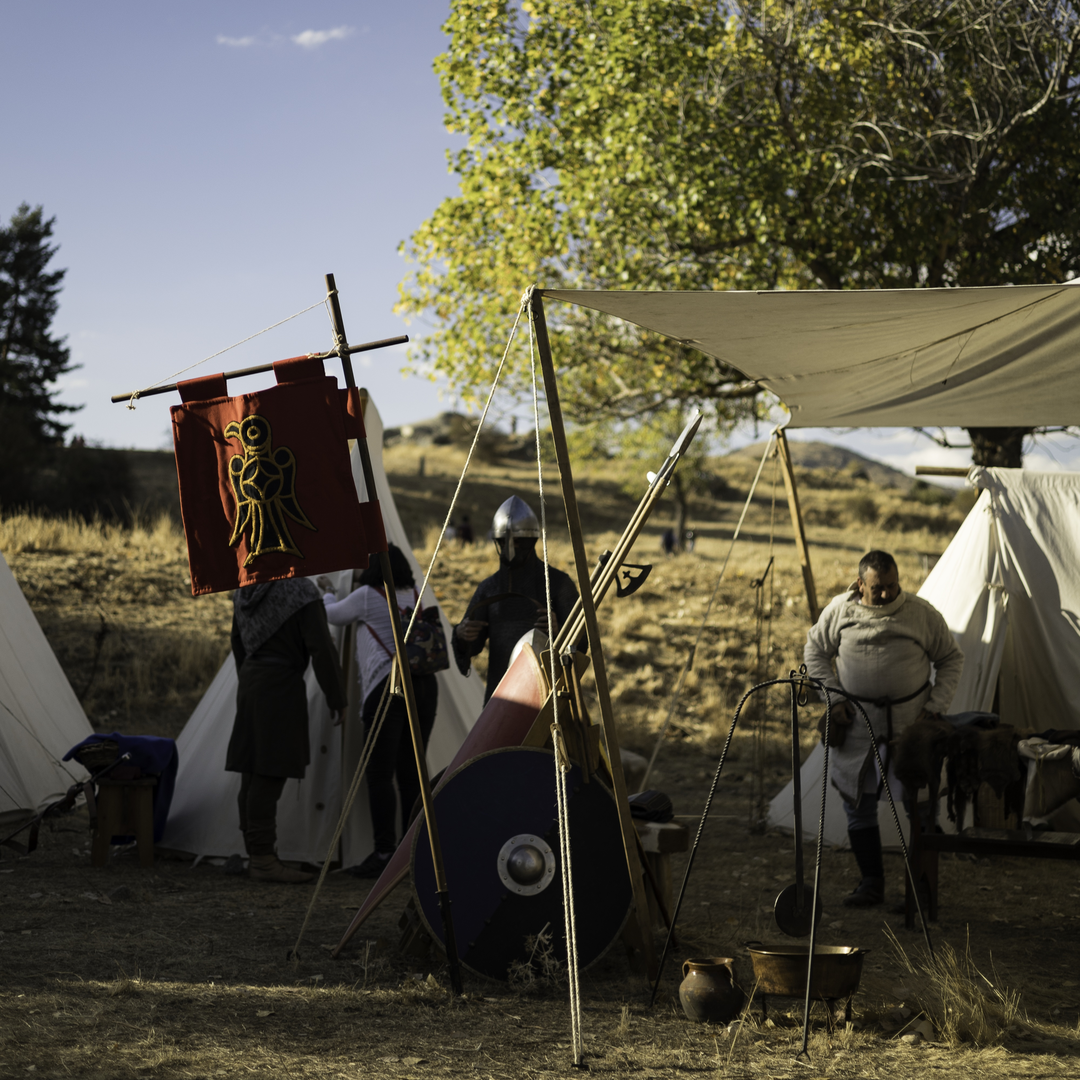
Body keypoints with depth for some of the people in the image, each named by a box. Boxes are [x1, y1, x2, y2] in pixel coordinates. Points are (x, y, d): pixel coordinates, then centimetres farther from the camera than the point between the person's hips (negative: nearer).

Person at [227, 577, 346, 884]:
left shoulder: (245, 589, 10)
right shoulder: (300, 592, -15)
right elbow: (321, 648, -16)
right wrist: (337, 698, -8)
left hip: (250, 683, 8)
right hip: (282, 686, -8)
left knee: (254, 773, 10)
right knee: (270, 774, -8)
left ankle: (258, 855, 16)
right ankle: (263, 860, -8)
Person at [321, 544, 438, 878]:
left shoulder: (367, 596, -1)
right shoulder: (416, 597, 16)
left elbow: (335, 615, 15)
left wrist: (327, 593, 37)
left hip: (387, 688, -6)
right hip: (424, 684, 6)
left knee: (380, 773, -5)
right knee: (411, 771, 9)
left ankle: (384, 853, -10)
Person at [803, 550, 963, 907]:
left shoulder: (922, 613, -5)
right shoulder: (840, 610, -3)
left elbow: (951, 659, 6)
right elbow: (815, 651, 10)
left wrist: (935, 707, -3)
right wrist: (834, 698, 1)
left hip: (910, 720, -2)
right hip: (856, 721, 2)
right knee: (858, 803, 4)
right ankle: (871, 882, 16)